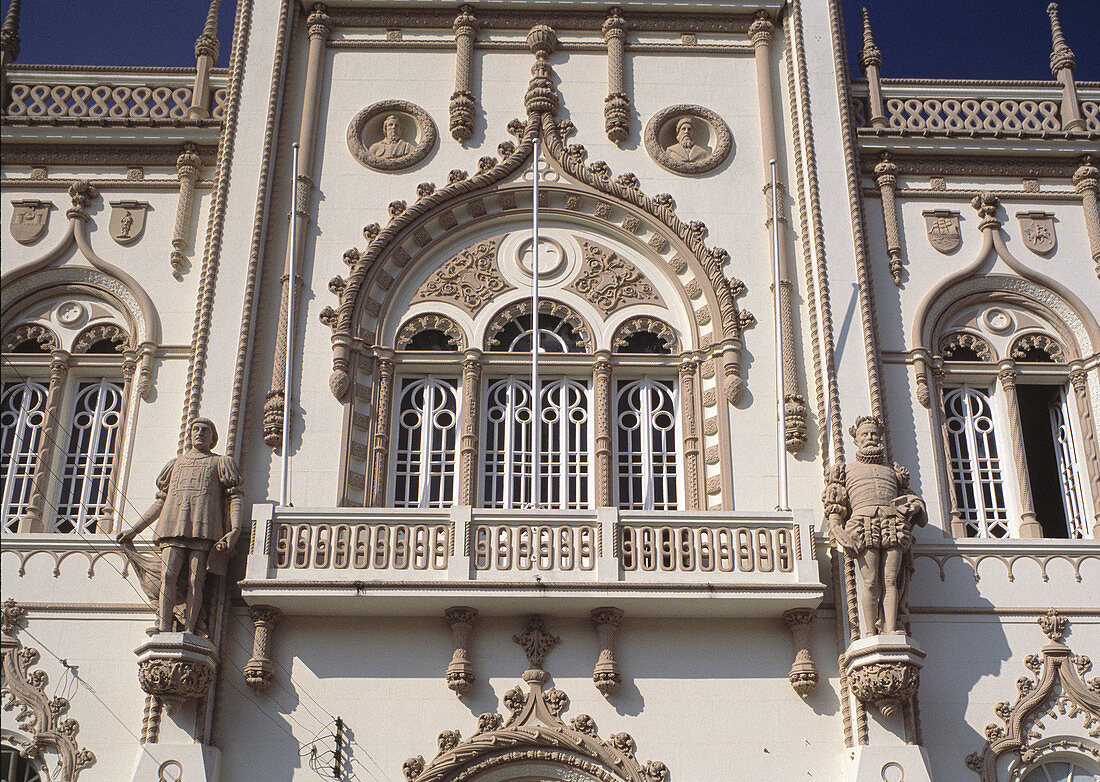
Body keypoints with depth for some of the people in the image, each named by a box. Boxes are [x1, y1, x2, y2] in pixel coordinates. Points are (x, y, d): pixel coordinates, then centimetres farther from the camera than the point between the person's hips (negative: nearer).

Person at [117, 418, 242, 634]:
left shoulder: (221, 463, 20)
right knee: (168, 575, -15)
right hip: (174, 527, 3)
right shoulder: (176, 463, 30)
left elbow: (234, 498, 8)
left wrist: (235, 530, -8)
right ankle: (164, 629, -22)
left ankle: (189, 631, -21)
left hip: (203, 527, -3)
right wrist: (134, 530, 24)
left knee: (195, 581, -14)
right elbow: (161, 501, 31)